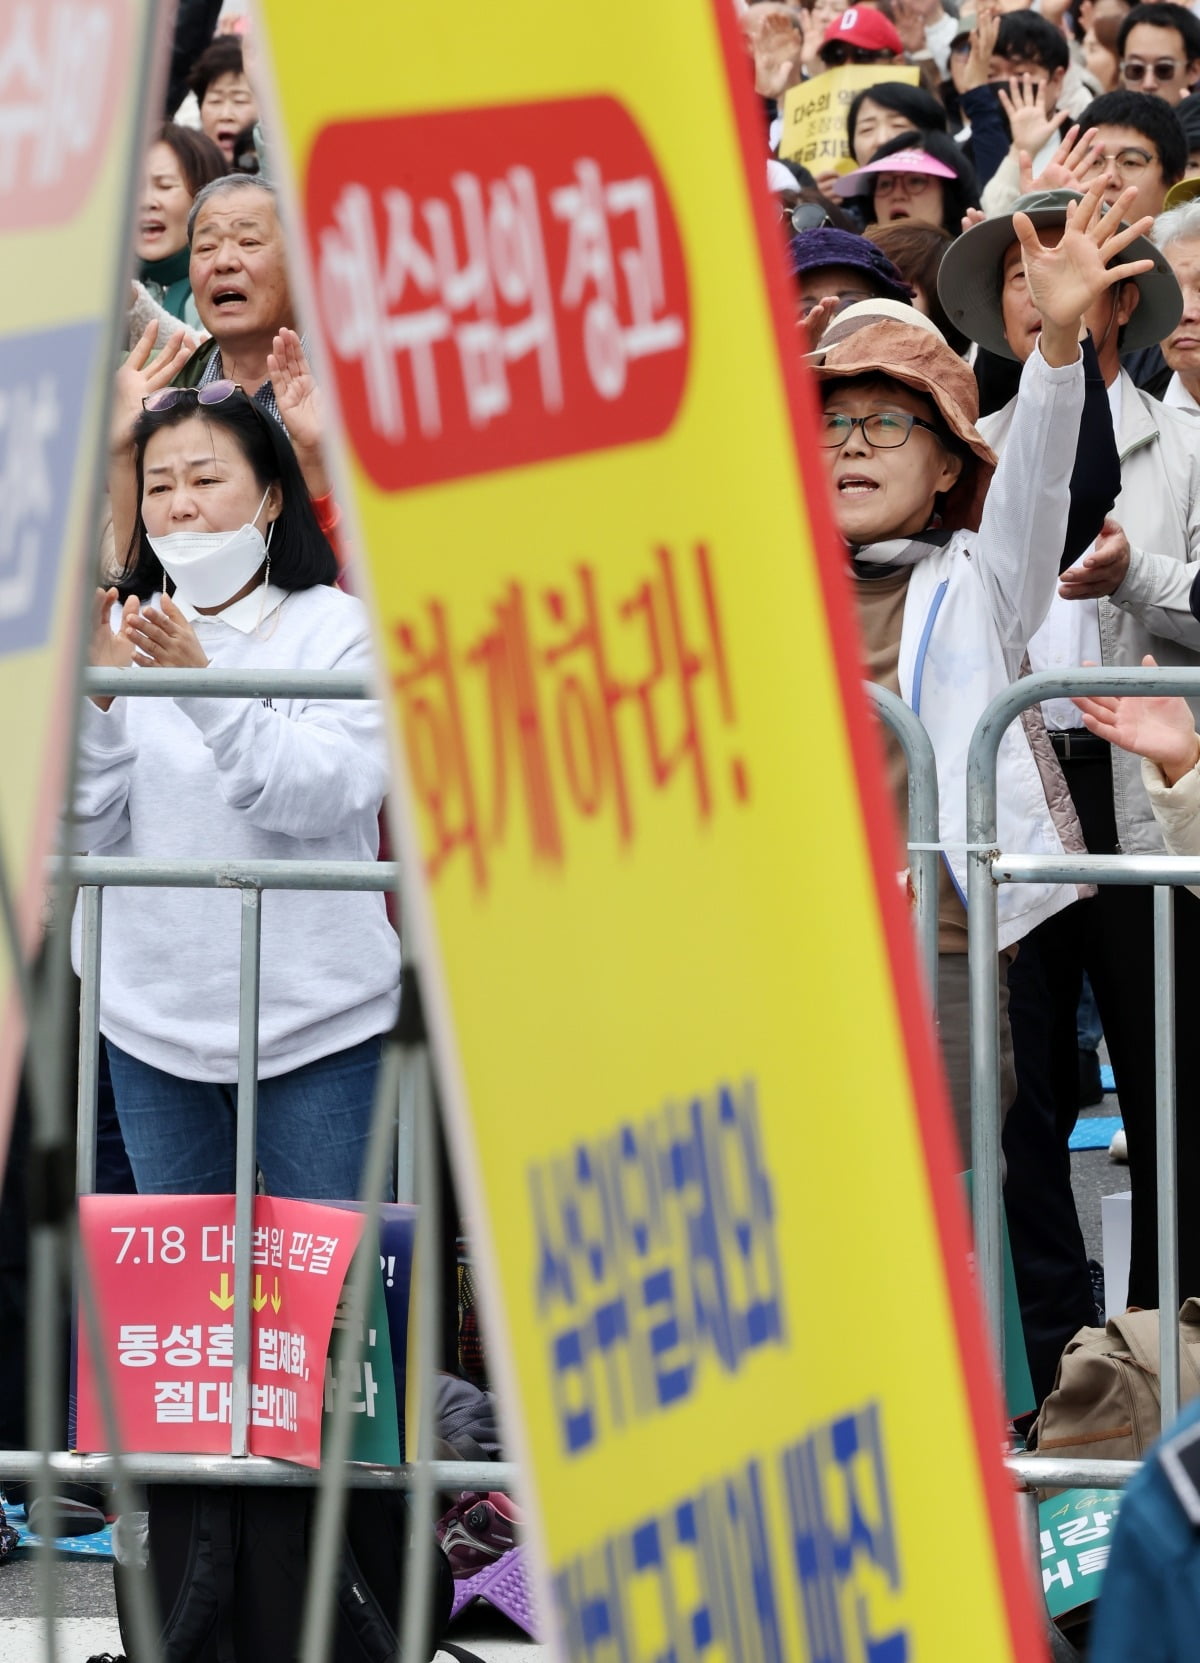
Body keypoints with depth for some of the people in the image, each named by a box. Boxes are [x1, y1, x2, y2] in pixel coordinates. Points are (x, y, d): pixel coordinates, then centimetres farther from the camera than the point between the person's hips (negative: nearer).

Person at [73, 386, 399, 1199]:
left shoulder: (337, 628, -2)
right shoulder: (125, 635, 6)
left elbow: (326, 793, -17)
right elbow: (87, 835, 0)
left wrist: (203, 687, -29)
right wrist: (95, 699, -17)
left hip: (315, 1023, -3)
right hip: (154, 1023, 3)